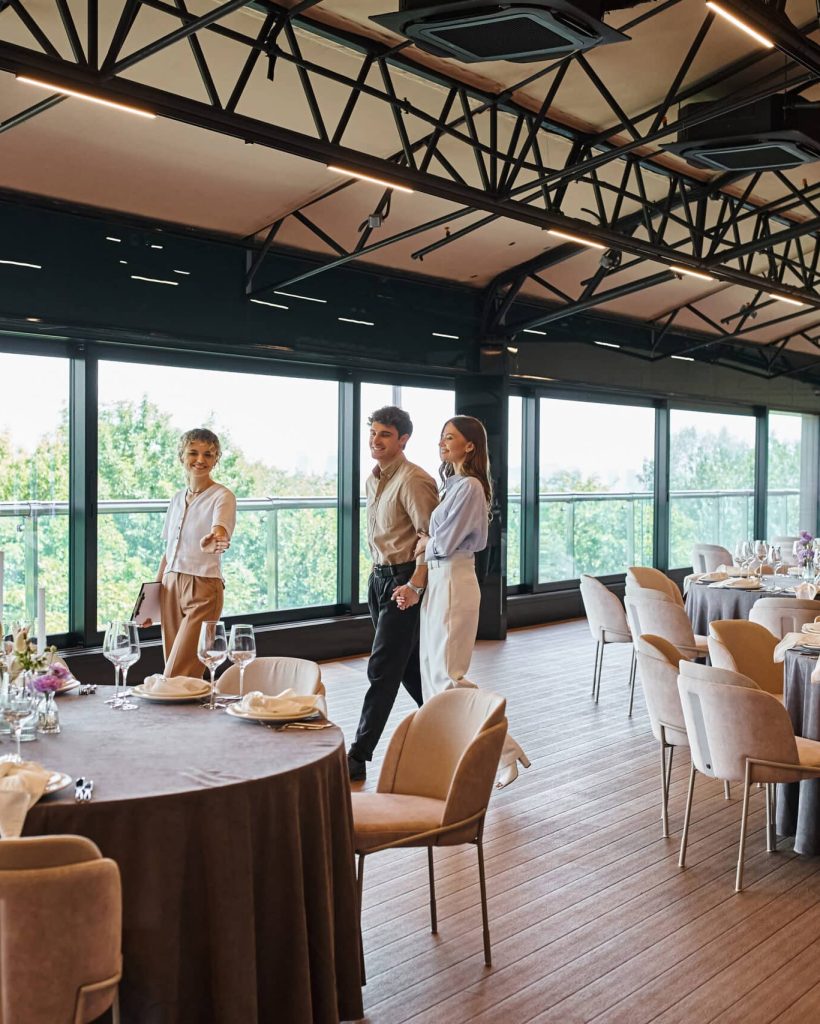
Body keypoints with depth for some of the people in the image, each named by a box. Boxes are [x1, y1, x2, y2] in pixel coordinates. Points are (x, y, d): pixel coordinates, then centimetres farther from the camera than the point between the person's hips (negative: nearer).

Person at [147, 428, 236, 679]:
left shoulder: (222, 496, -7)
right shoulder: (177, 498, 13)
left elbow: (219, 532, -28)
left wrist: (212, 542, -51)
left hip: (203, 590, -6)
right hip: (171, 587, 6)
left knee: (176, 679, -12)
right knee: (187, 676, 7)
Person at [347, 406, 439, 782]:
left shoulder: (413, 480, -17)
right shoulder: (373, 479, 12)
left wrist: (415, 585, -23)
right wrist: (379, 574, 18)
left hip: (403, 581, -9)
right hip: (378, 578, 9)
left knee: (382, 669, -6)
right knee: (409, 665, 17)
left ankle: (359, 757, -2)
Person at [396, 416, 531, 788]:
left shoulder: (469, 487, -15)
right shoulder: (452, 484, 15)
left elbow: (444, 543, -17)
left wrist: (425, 542, 3)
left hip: (454, 582, -10)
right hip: (437, 580, 10)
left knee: (448, 675, -8)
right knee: (432, 670, 11)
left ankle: (505, 750, -1)